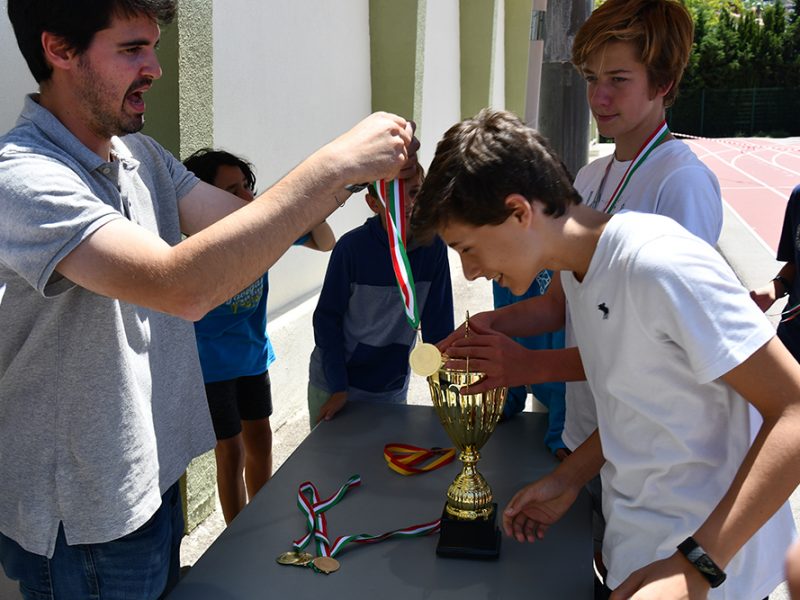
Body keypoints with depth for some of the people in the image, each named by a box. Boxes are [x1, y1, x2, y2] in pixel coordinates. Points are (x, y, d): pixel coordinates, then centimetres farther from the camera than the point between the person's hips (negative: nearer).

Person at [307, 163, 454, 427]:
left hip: (392, 390, 2)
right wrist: (338, 388, -15)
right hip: (334, 386, -2)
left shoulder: (432, 246, -10)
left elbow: (438, 324, -4)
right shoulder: (352, 246, -18)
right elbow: (327, 318, -11)